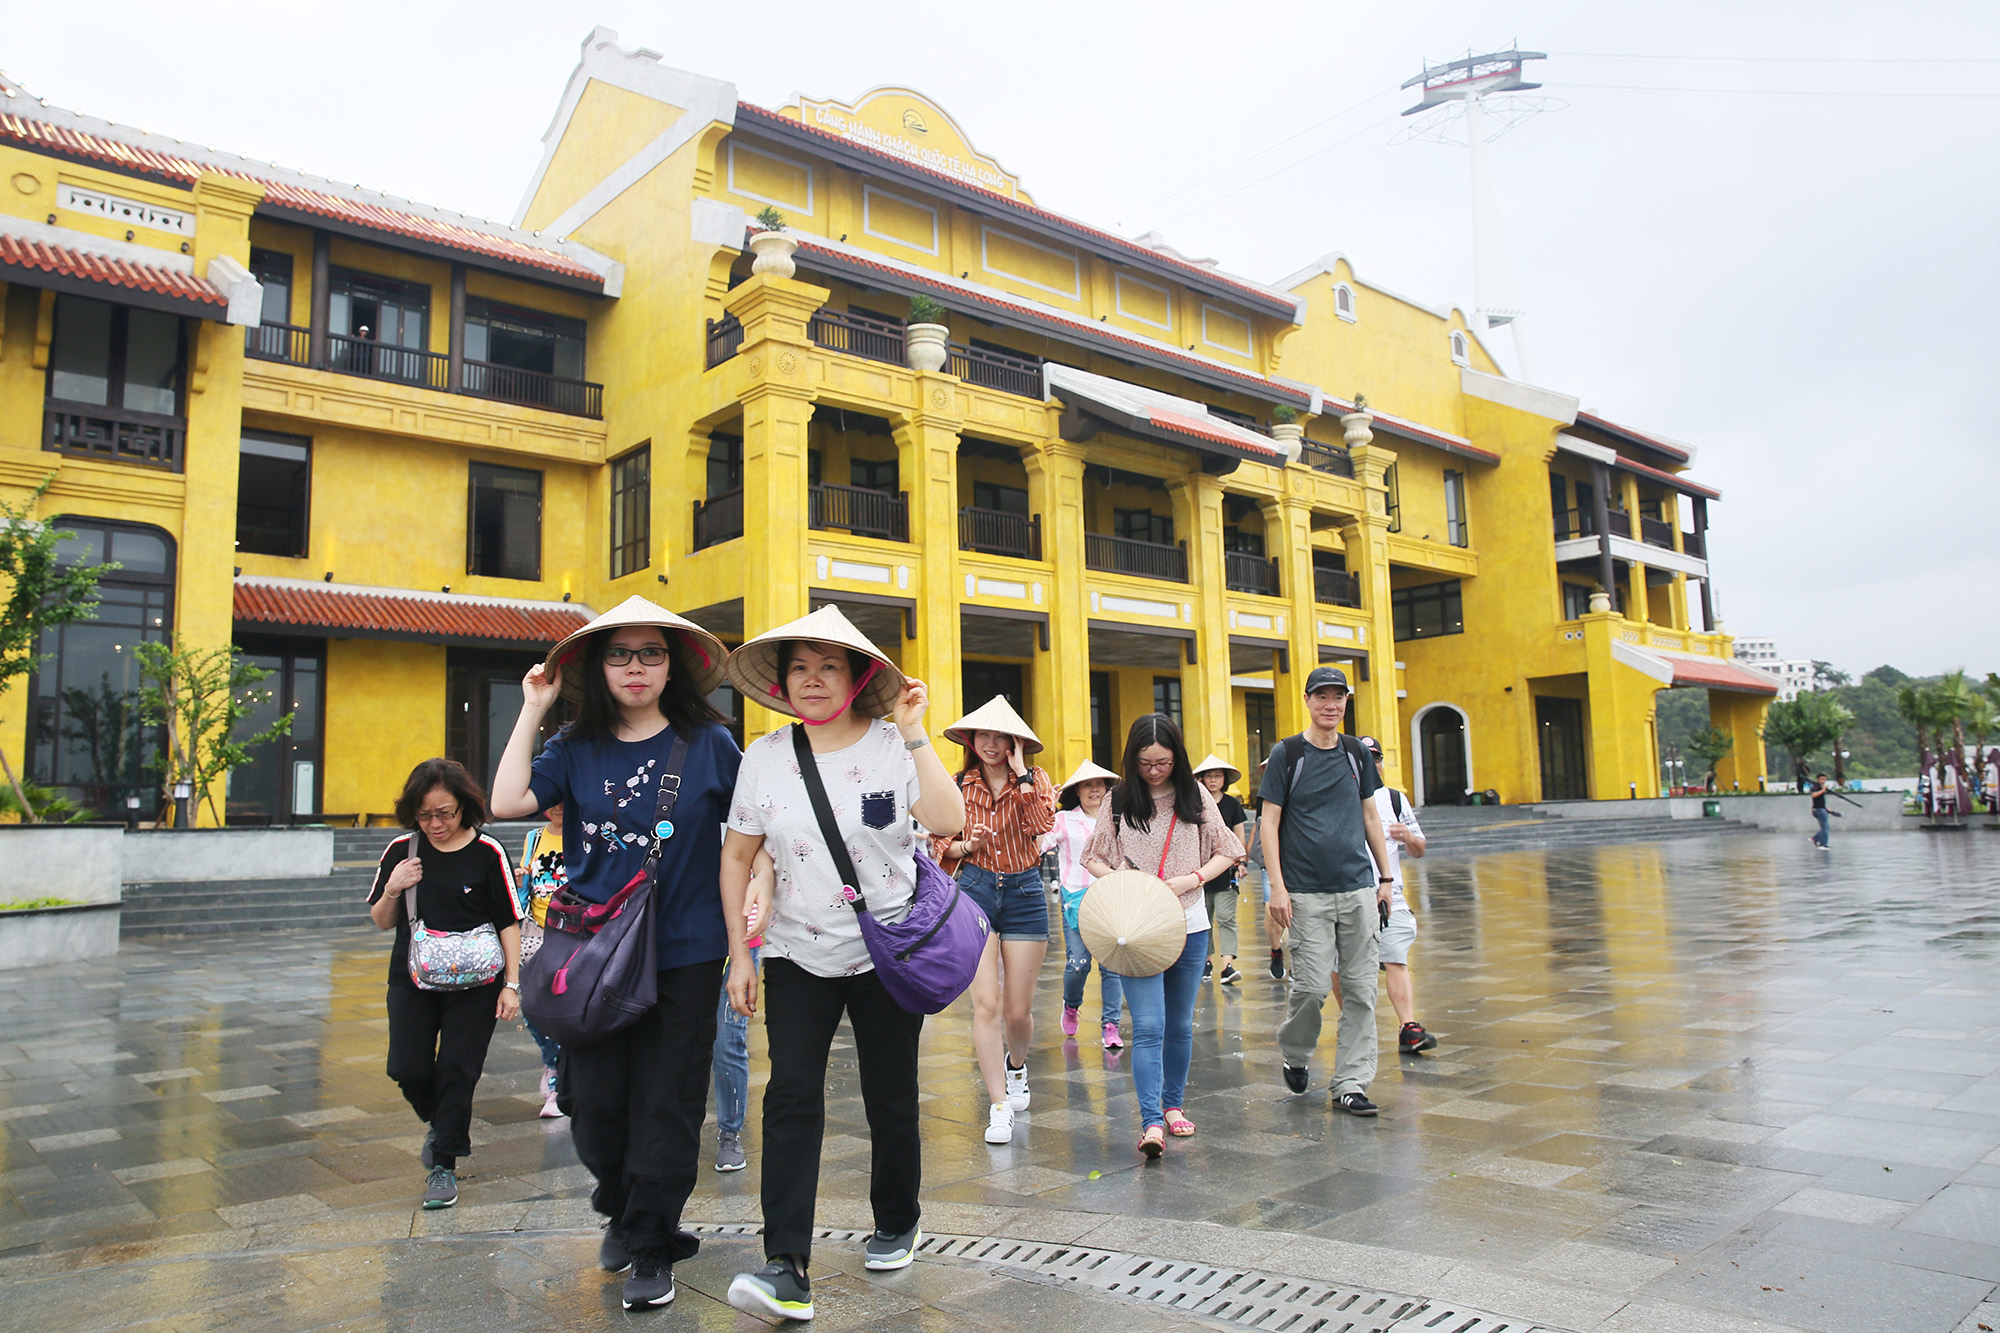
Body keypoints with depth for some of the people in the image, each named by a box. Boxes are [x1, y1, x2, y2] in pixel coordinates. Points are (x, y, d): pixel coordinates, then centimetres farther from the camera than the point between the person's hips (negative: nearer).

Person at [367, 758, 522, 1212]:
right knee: (408, 1071, -1)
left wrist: (511, 984, -7)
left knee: (456, 1071, -3)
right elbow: (382, 922, 11)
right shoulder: (401, 851, 3)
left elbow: (509, 922, -3)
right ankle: (440, 1123, 31)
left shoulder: (487, 853, -7)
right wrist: (392, 889, -10)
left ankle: (444, 1165, 13)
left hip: (473, 984, -3)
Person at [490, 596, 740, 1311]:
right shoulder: (578, 749, 6)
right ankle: (619, 1208, 38)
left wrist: (739, 944, -1)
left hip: (683, 956, -2)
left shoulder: (708, 743, -1)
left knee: (665, 1104, 3)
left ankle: (650, 1247, 21)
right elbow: (507, 801, -7)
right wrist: (532, 711, -4)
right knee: (593, 1100, 9)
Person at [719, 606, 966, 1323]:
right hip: (798, 954, 2)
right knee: (791, 1096, -10)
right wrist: (739, 954, 3)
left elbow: (949, 820, -23)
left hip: (889, 953, -1)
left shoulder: (893, 744, -8)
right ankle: (787, 1270, -7)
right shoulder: (765, 756, -1)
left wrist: (914, 733, -25)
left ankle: (897, 1222, 33)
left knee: (890, 1096, 9)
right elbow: (737, 857, 6)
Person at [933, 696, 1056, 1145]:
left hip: (1025, 893, 0)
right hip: (975, 891, 0)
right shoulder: (959, 786, 3)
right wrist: (967, 845, -9)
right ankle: (999, 1106, 2)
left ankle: (1016, 1065, 40)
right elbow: (939, 842, 11)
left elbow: (1041, 825, -19)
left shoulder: (1034, 780, 0)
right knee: (986, 1004, -9)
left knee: (1018, 1010, 6)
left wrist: (1020, 773, -17)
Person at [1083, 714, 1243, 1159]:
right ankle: (1151, 1123, -14)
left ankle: (1173, 1104, 29)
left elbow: (1226, 851, 9)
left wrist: (1193, 878, -9)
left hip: (1189, 925, 2)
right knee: (1148, 1026, -12)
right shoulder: (1119, 802, 1)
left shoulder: (1195, 797, 3)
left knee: (1180, 1024, 12)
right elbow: (1093, 857, 8)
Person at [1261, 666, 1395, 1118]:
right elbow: (1269, 822, -3)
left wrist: (1385, 876, 15)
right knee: (1312, 986, -7)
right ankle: (1293, 1052, 22)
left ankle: (1351, 1083, 12)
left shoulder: (1356, 753, 10)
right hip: (1307, 892, -4)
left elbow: (1370, 816, 18)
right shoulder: (1287, 753, -2)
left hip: (1358, 887, 4)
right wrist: (1277, 887, -10)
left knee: (1360, 989, 3)